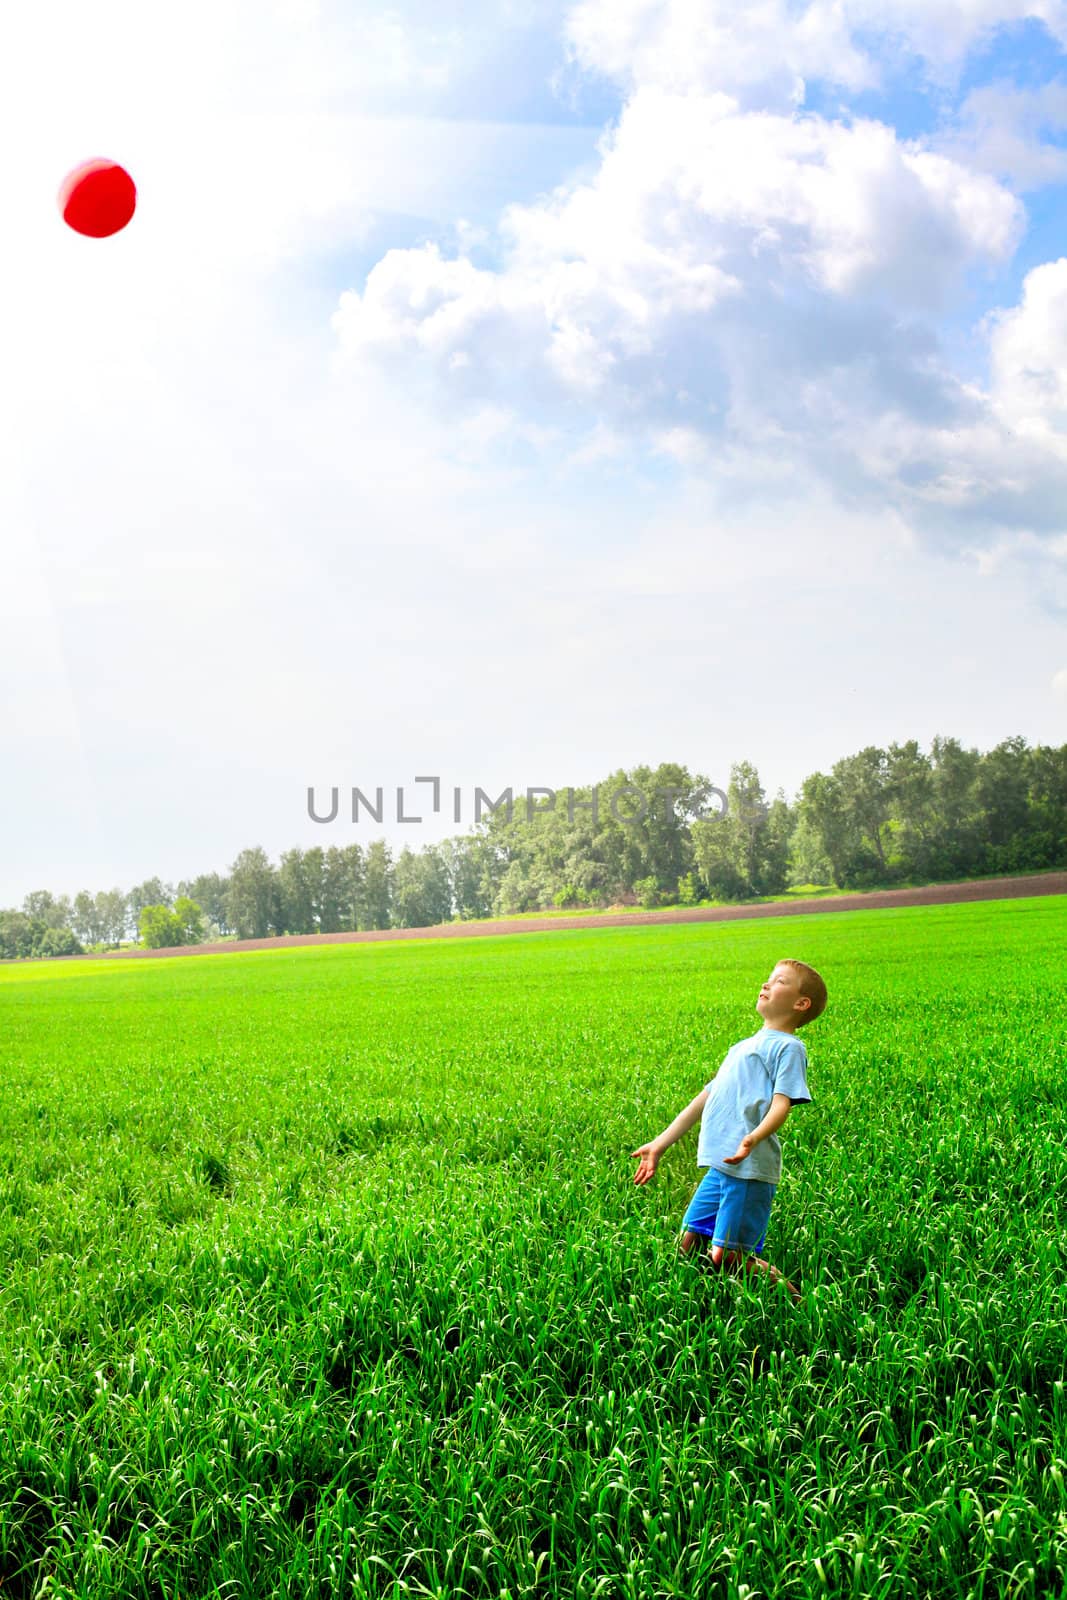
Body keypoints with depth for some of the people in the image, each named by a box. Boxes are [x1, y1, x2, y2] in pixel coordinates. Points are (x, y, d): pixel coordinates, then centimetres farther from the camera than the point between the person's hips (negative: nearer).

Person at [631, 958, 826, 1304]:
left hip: (750, 1169, -8)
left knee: (725, 1258, -10)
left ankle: (790, 1295, 9)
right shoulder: (743, 1047, 26)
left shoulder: (787, 1046, 1)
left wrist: (753, 1138, -33)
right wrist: (659, 1145, 26)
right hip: (719, 1167, 8)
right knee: (687, 1249, 6)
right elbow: (705, 1099, 28)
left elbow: (782, 1104, -13)